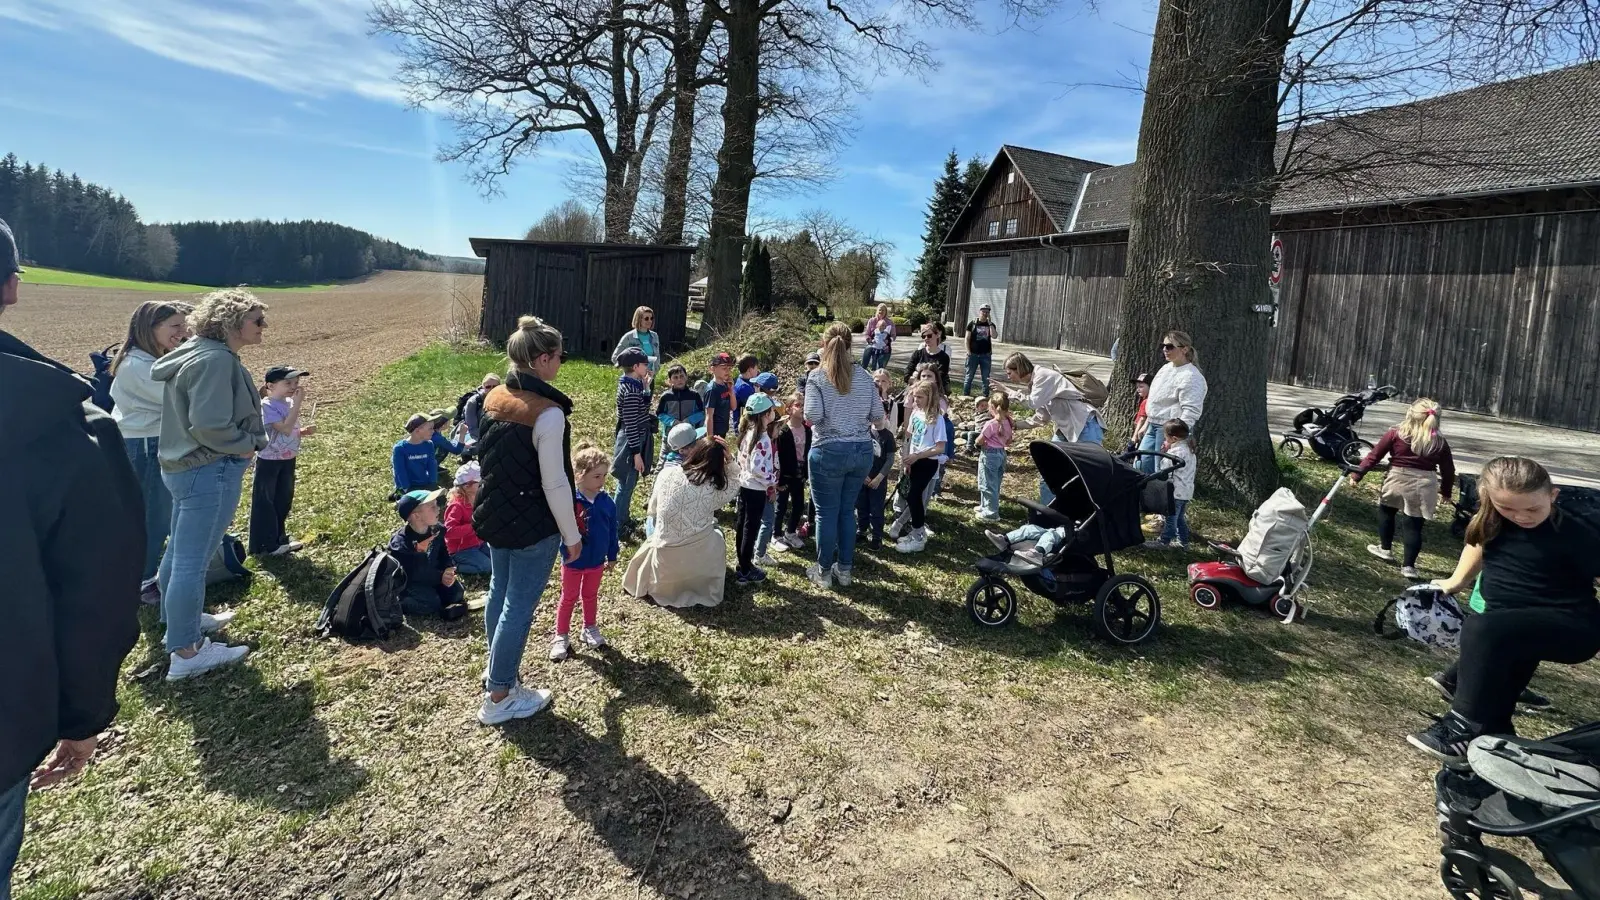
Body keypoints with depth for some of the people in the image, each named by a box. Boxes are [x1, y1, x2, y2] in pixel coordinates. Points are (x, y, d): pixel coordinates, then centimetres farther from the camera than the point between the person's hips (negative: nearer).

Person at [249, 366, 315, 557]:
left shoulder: (289, 403, 6)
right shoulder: (267, 406, -19)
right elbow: (285, 428, -30)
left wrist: (304, 431, -2)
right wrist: (298, 403, -29)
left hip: (288, 460, 8)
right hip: (269, 461, -8)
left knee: (284, 500, 16)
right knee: (265, 502, 3)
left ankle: (279, 538, 29)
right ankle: (264, 545, 10)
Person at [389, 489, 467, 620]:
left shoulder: (436, 530, -6)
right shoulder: (400, 542, -26)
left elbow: (444, 556, 0)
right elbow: (410, 575, -27)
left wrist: (449, 572, -22)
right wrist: (440, 577, -33)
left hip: (430, 578, 6)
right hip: (407, 583, -6)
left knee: (456, 592, -11)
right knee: (430, 602, -29)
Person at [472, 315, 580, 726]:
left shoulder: (494, 397, 2)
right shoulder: (548, 412, -23)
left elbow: (489, 457, 12)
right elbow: (555, 483, -21)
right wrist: (572, 535, -10)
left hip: (495, 516, 9)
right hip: (533, 526, -8)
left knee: (499, 594, 22)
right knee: (519, 606, 4)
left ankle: (497, 672, 41)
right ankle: (499, 698, 16)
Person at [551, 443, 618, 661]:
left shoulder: (606, 502, -10)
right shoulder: (569, 500, -24)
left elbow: (612, 531, 1)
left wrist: (612, 557, 8)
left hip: (596, 561, 4)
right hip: (573, 561, -3)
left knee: (591, 596, 23)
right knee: (568, 599, 14)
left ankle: (590, 628, 42)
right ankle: (561, 636, 29)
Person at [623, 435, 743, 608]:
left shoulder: (666, 474, -8)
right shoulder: (716, 489, -12)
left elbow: (652, 511, 5)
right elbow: (733, 485, 11)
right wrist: (727, 458, 3)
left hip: (664, 559, 2)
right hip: (699, 560, -1)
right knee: (717, 536, 29)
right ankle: (707, 593, 33)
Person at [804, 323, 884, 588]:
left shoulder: (817, 377, -9)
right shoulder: (864, 376, 1)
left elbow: (812, 417, -19)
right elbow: (878, 415, 1)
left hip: (829, 452, -4)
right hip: (862, 451, 4)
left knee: (826, 513, 8)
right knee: (847, 511, 16)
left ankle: (824, 572, 19)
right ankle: (844, 569, 26)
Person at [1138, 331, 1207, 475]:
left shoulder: (1191, 376, -16)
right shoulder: (1166, 368, 13)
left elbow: (1191, 412, -22)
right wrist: (1147, 423, 23)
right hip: (1153, 427, 9)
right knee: (1140, 465, 10)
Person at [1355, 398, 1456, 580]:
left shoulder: (1396, 433, -4)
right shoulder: (1440, 442, 4)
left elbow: (1374, 456, -3)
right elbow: (1448, 470, 11)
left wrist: (1358, 474, 5)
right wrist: (1446, 491, 25)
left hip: (1397, 480, -1)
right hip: (1423, 486, 1)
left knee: (1386, 511, 24)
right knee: (1414, 525, 5)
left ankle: (1386, 549, 33)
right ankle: (1408, 565, 6)